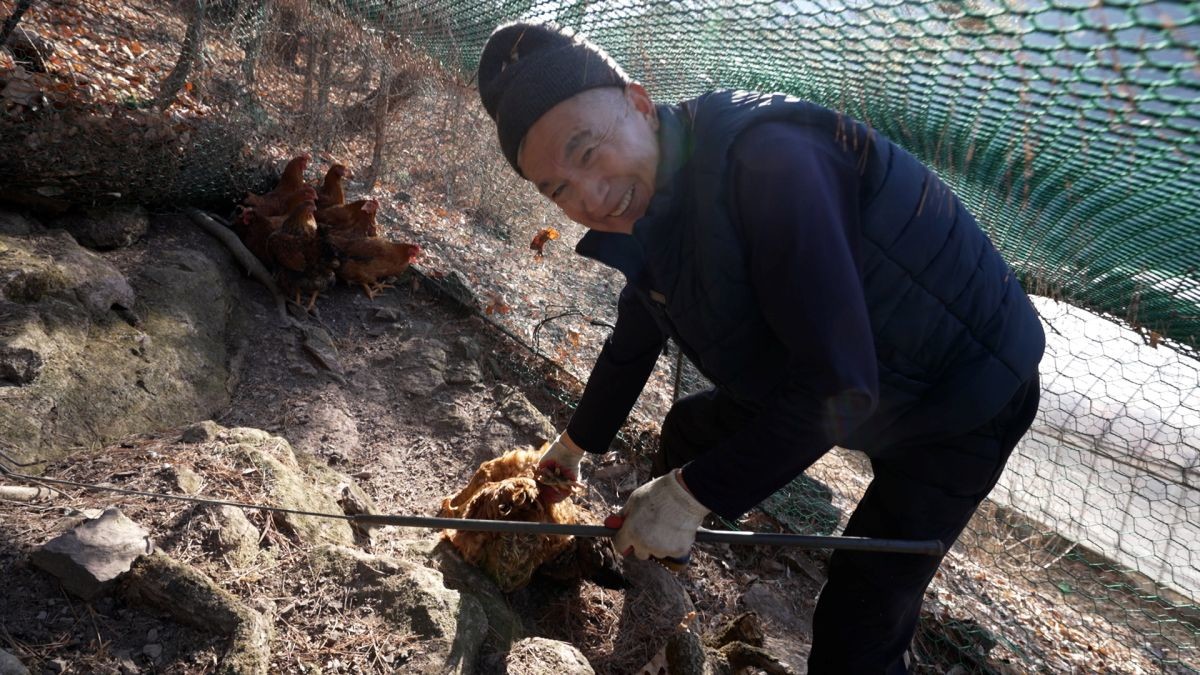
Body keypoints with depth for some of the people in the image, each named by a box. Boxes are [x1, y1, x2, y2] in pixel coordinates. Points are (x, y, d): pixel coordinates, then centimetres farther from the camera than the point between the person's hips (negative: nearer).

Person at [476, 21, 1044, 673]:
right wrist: (576, 442, 24)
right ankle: (656, 554, 43)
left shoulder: (768, 160, -35)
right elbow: (632, 345, 11)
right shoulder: (648, 205, -6)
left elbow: (838, 386, -36)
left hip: (966, 393, -7)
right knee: (690, 427, 17)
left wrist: (693, 494, -27)